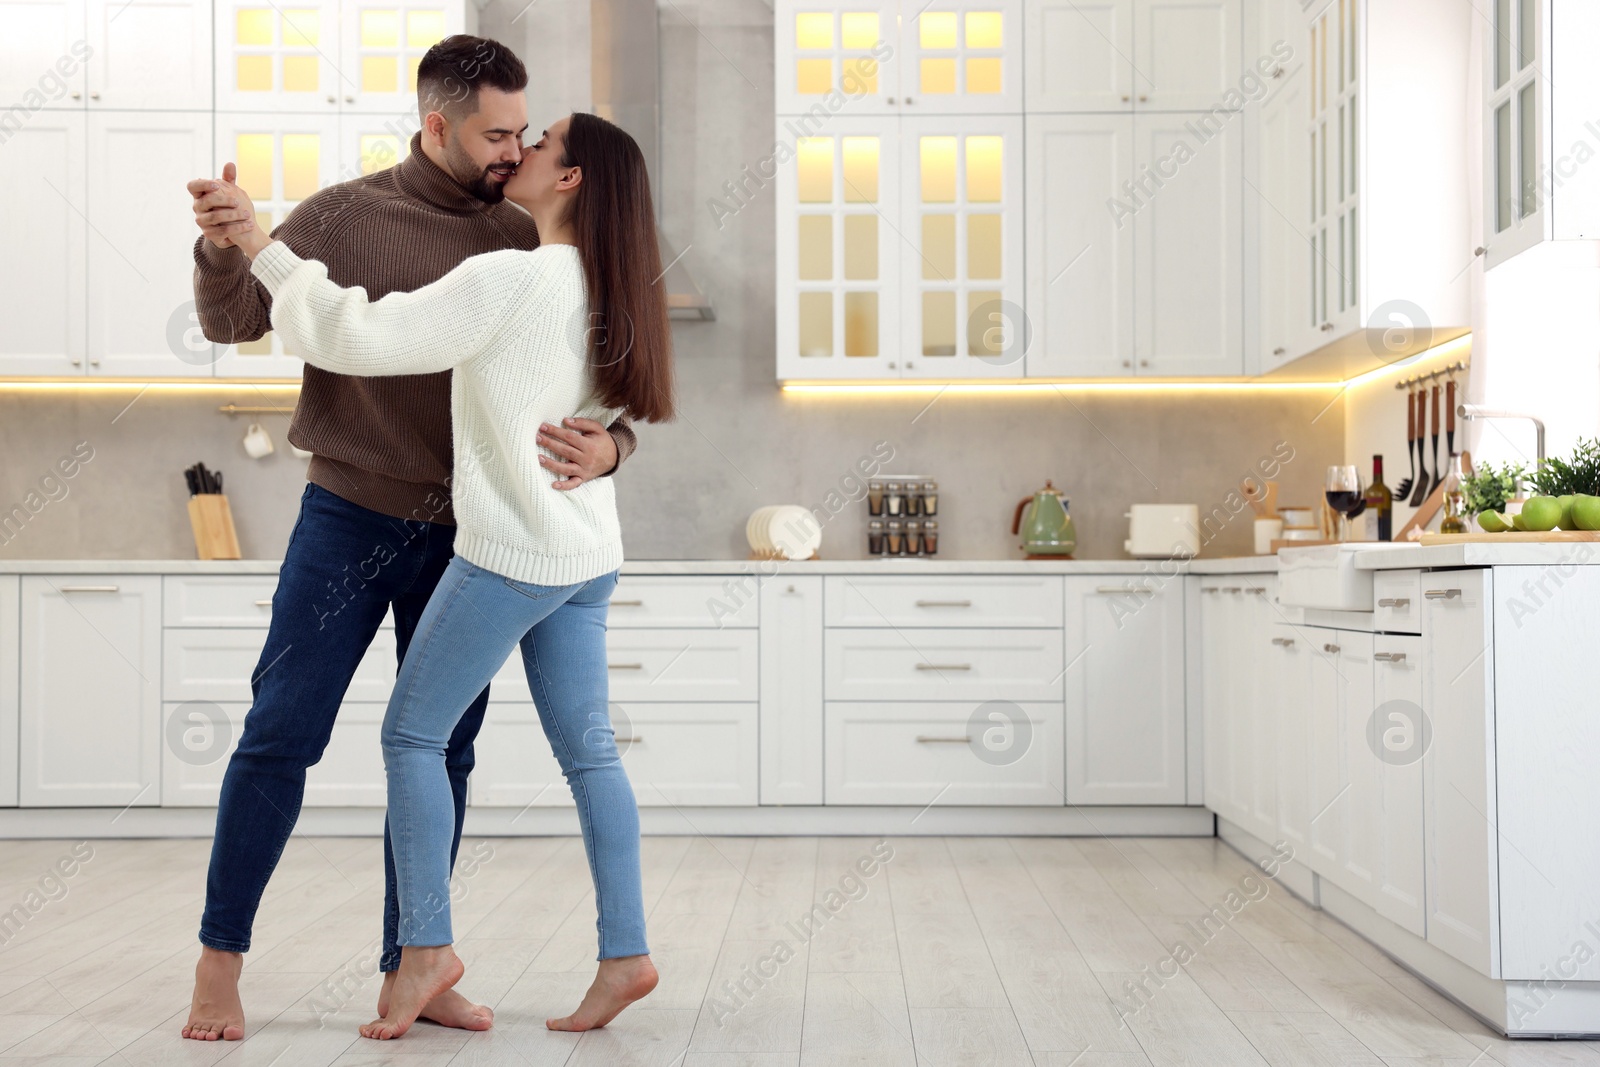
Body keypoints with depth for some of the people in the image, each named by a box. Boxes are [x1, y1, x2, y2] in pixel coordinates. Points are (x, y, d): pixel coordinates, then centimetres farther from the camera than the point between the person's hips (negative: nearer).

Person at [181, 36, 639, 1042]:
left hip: (466, 536, 2)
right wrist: (223, 243, -24)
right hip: (350, 515, -2)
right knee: (283, 733, -1)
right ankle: (221, 959, 15)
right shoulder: (346, 216, -2)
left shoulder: (525, 243, 2)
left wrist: (605, 446, -22)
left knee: (443, 750, 5)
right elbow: (235, 319, -2)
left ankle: (410, 973, 18)